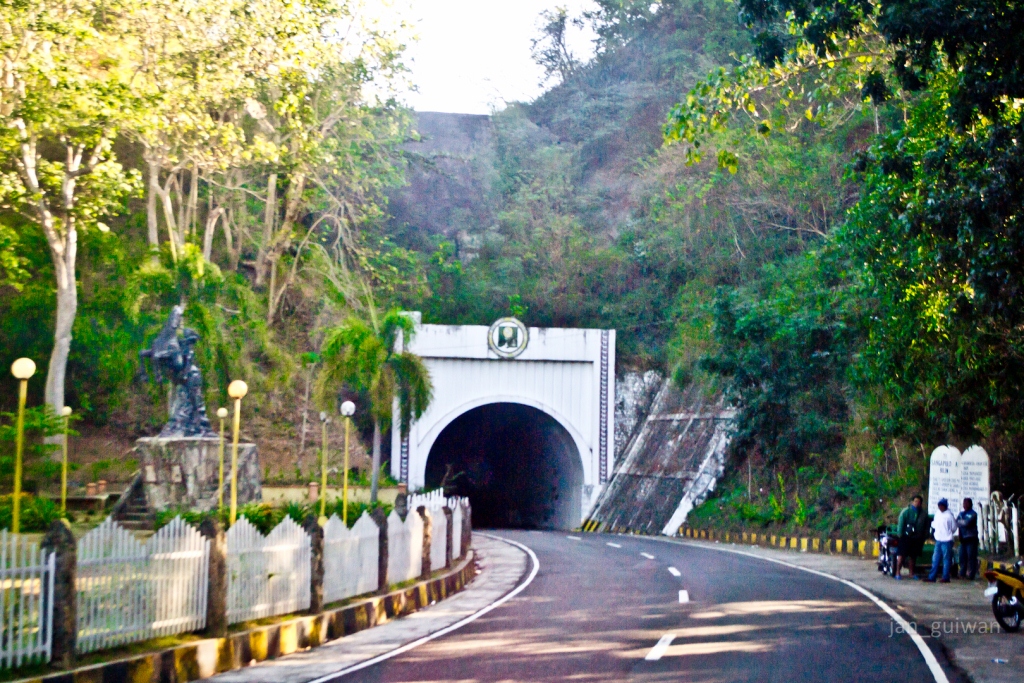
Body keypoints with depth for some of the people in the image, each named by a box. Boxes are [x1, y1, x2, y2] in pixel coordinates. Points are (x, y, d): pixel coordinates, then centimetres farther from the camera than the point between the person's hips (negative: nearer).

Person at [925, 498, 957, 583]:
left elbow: (954, 527, -4)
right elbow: (934, 524, 21)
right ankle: (932, 577, 10)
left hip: (946, 541, -7)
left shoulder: (949, 515, -10)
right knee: (935, 559, 7)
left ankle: (945, 577, 4)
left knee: (946, 559, -1)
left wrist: (948, 534, 3)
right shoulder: (937, 514, 9)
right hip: (938, 540, 7)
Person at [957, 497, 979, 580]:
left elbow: (967, 523, -15)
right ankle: (962, 573, 11)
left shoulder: (973, 514, -3)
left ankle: (971, 575, -6)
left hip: (971, 538, -6)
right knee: (962, 557, 5)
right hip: (963, 538, 6)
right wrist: (962, 522, -10)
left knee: (971, 557, -6)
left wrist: (960, 522, -1)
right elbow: (956, 523, 8)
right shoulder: (961, 514, 17)